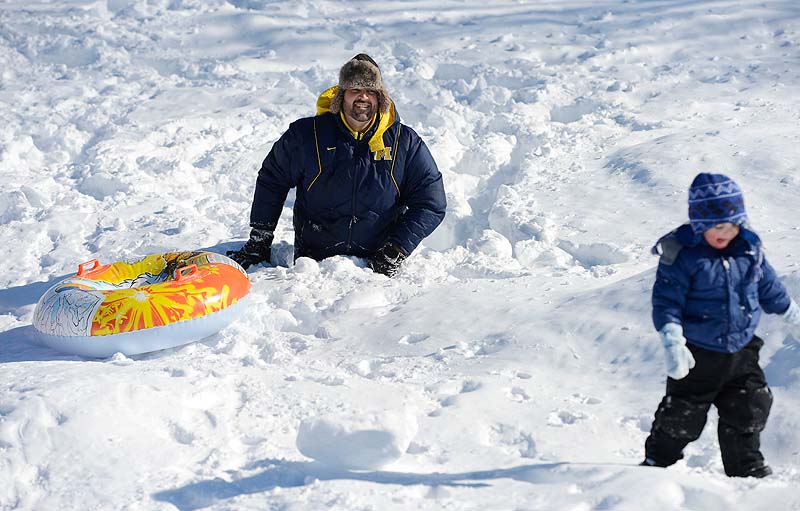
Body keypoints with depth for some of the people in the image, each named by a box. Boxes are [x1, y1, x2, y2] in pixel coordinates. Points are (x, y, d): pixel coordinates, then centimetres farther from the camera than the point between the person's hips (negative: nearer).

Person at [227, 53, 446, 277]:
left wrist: (396, 251, -9)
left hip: (377, 263, 0)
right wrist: (259, 242, 11)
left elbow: (431, 204, 2)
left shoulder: (406, 143, 0)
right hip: (313, 261, 1)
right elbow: (272, 181, 13)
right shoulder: (306, 135, 0)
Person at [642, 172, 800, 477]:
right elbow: (666, 302, -19)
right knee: (681, 418, 4)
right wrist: (673, 343, -30)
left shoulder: (749, 248, -1)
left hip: (742, 350, 5)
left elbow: (769, 288, 14)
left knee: (749, 412, 12)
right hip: (698, 356, -5)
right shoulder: (681, 255, -18)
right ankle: (657, 464, 26)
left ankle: (747, 469, 31)